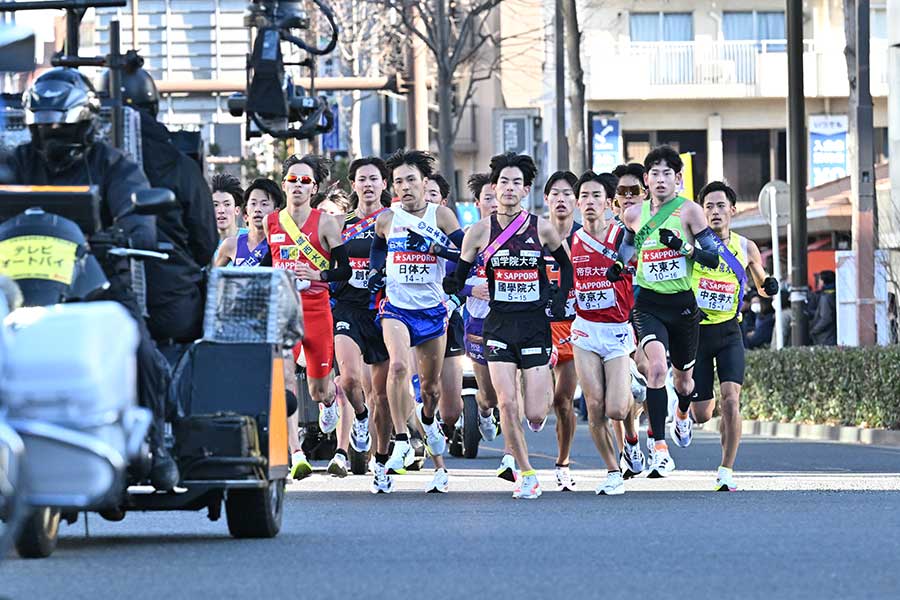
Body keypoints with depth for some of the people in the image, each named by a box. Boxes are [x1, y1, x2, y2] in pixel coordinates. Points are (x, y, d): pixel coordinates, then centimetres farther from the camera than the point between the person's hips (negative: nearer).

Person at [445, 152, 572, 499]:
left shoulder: (541, 229, 0)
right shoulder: (481, 232, 0)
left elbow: (565, 265, 16)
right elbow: (458, 277, 3)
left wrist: (560, 298, 2)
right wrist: (448, 284, -19)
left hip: (535, 324, -1)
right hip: (499, 324, 1)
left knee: (535, 414, -5)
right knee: (507, 404, -12)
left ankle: (546, 389, 33)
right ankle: (527, 475, 3)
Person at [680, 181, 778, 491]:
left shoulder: (745, 248, 4)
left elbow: (761, 286, 17)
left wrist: (768, 286, -6)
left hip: (729, 334, 1)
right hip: (695, 332, -1)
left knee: (730, 399, -18)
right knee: (703, 414, 2)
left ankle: (726, 472, -7)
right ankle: (682, 413, 41)